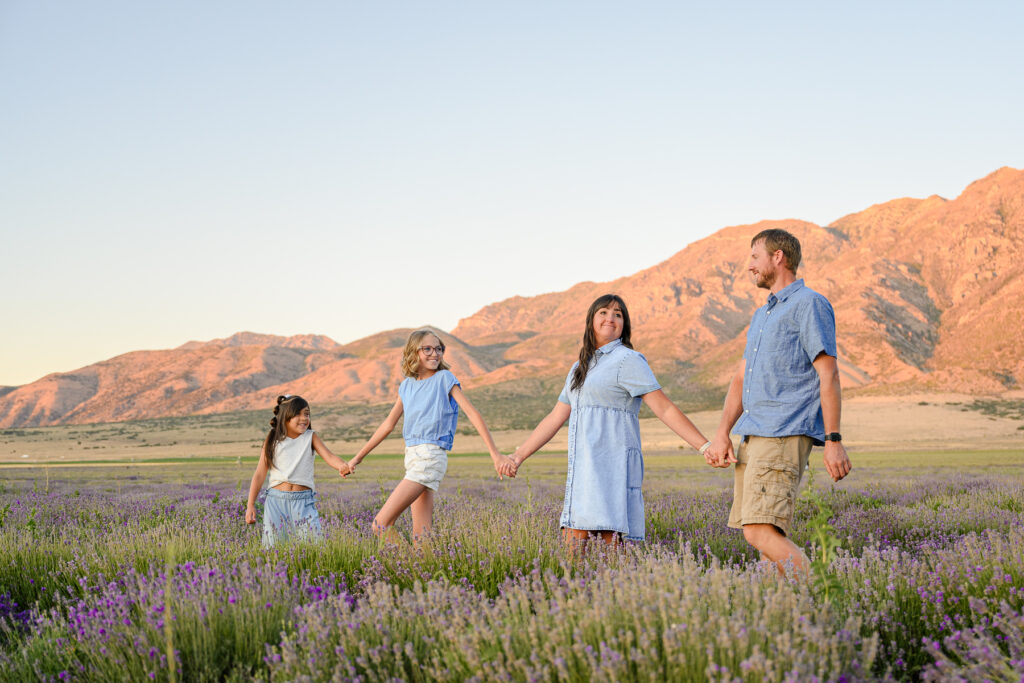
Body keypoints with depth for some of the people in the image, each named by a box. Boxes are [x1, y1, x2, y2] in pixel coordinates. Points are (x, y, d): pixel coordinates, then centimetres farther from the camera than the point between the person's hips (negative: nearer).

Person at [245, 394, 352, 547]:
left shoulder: (310, 437, 4)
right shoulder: (273, 440, 3)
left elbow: (329, 456, -12)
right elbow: (260, 474, 6)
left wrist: (342, 466, -35)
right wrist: (250, 505, 2)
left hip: (303, 500, 0)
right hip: (277, 500, 0)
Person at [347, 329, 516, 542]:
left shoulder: (444, 378, -2)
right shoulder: (407, 385, 14)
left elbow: (472, 413, -9)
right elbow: (388, 424, 22)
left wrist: (496, 455, -18)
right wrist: (358, 457, 25)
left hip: (431, 457, -6)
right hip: (412, 457, 6)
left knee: (381, 525, -14)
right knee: (420, 535, 3)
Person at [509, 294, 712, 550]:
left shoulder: (627, 360, -2)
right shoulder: (580, 368, 21)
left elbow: (665, 409, -7)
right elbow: (555, 419, 26)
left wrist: (705, 446, -16)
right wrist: (518, 456, 28)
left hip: (613, 464, -7)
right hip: (584, 469, 7)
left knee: (612, 540, -15)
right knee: (572, 548, -1)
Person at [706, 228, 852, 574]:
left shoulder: (809, 304, -3)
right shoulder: (762, 315, 25)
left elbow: (828, 375, -10)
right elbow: (741, 379, 20)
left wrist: (833, 441, -17)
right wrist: (722, 434, 7)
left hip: (784, 435, -9)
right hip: (754, 437, 9)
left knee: (760, 531, -20)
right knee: (764, 534, 6)